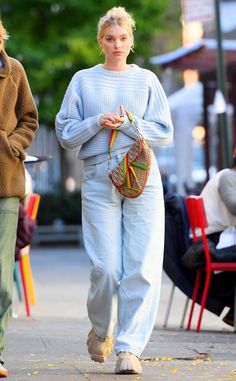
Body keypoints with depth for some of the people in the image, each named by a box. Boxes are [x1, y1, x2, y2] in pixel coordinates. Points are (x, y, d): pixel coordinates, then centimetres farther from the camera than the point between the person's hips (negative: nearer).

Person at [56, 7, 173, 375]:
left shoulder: (146, 80, 12)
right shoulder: (83, 81, 11)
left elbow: (164, 133, 6)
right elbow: (66, 134, 7)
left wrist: (126, 123, -7)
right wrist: (98, 122, -8)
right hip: (99, 179, -1)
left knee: (143, 268, -9)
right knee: (106, 267, -8)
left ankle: (130, 347, -5)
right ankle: (101, 330, 20)